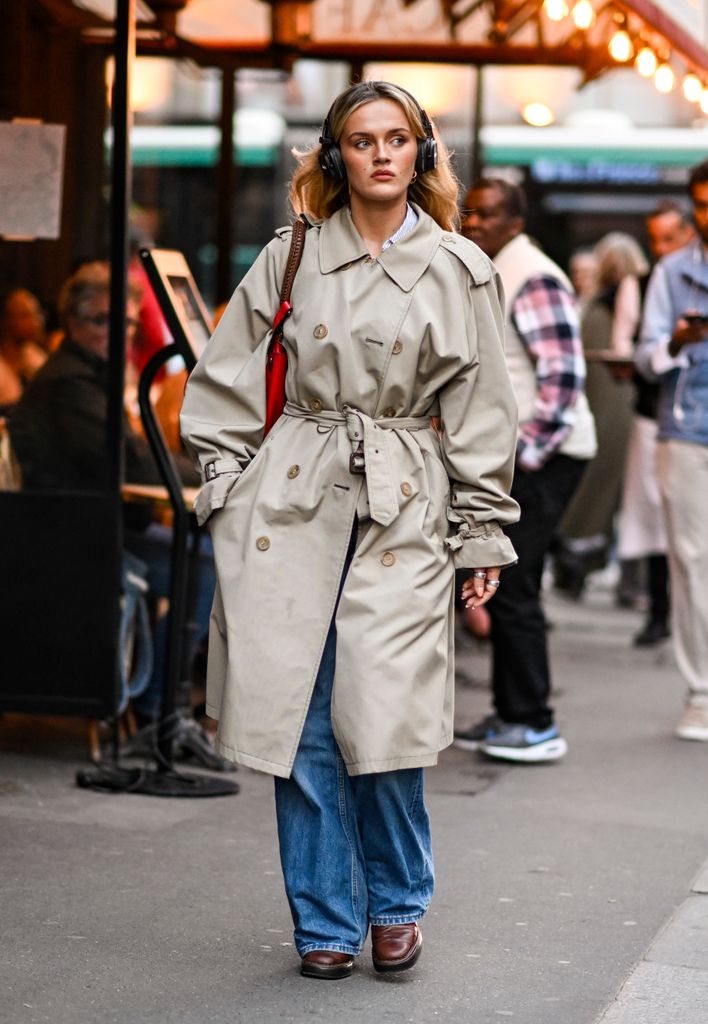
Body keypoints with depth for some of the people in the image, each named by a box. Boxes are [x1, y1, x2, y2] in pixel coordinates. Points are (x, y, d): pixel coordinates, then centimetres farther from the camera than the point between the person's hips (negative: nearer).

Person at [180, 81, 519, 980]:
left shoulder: (459, 269, 5)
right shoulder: (291, 256, 7)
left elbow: (480, 417, 7)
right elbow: (223, 384, 11)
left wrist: (482, 537, 5)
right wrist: (226, 490, 4)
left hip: (402, 510, -1)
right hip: (289, 501, 1)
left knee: (383, 714, -9)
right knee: (301, 718, 1)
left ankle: (395, 905, 15)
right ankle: (325, 922, 15)